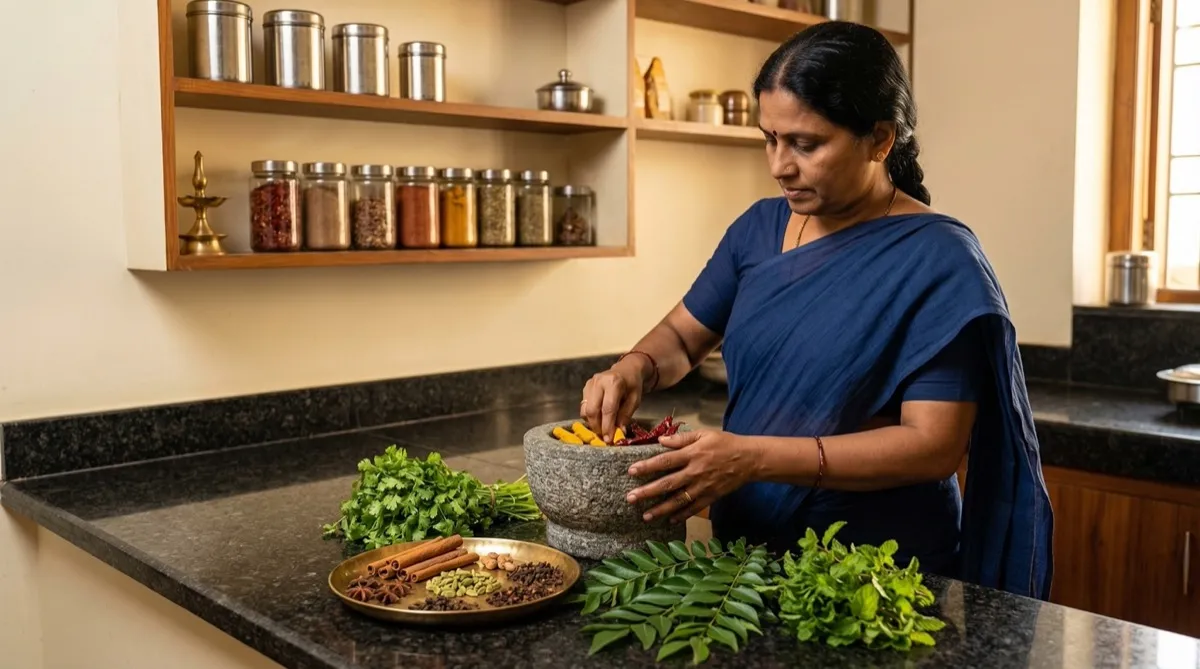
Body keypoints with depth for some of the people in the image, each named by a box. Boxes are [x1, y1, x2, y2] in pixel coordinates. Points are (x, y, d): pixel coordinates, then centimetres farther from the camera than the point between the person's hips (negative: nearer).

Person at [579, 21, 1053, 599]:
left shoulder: (938, 261, -16)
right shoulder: (760, 228, 0)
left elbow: (935, 443, -21)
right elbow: (682, 336, 11)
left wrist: (754, 457, -29)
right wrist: (635, 368, -13)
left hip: (878, 577, -5)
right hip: (745, 551, 6)